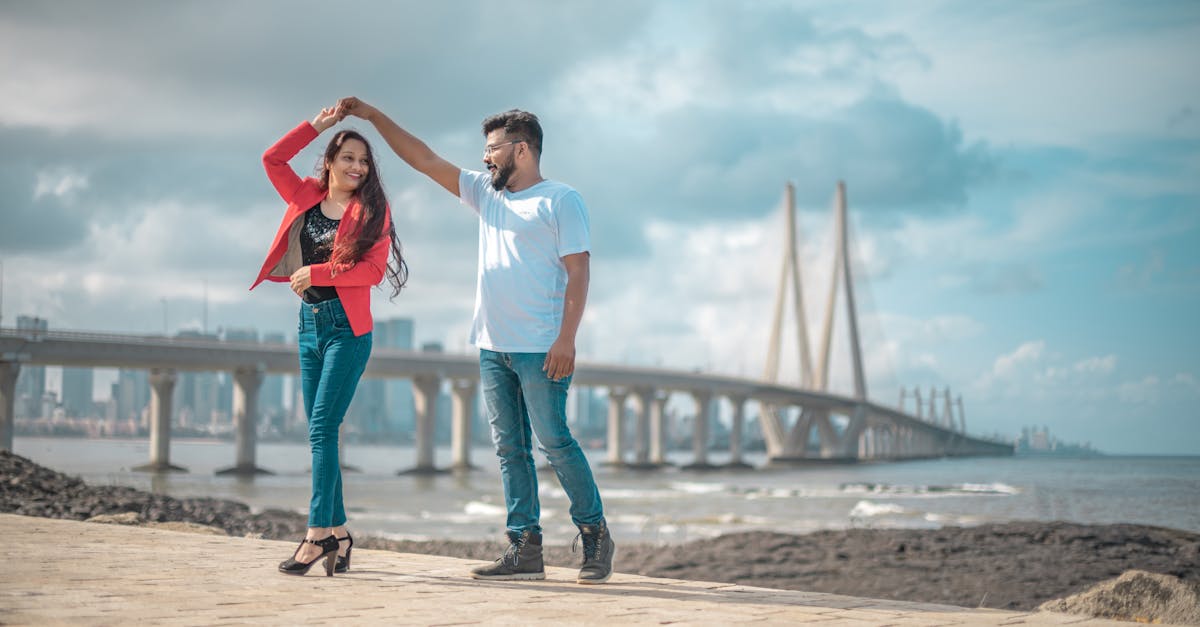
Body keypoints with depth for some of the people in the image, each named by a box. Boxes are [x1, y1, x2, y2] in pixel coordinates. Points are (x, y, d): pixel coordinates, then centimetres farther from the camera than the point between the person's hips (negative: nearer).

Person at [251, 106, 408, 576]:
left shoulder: (372, 211, -2)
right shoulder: (306, 198, 11)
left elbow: (373, 269, -11)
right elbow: (272, 159, 8)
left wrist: (316, 273, -14)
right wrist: (315, 127, 3)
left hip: (347, 327, -5)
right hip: (310, 324, 5)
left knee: (322, 428, -13)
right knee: (319, 433, 6)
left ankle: (319, 533, -14)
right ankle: (338, 533, 12)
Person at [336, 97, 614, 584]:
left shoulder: (560, 200, -2)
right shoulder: (486, 194, 18)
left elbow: (578, 272, -9)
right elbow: (423, 159, 18)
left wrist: (566, 338, -18)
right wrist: (373, 116, 14)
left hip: (541, 349, -7)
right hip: (492, 346, 7)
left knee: (555, 441, -8)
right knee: (510, 449, 5)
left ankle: (595, 536, 4)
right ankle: (525, 550, 7)